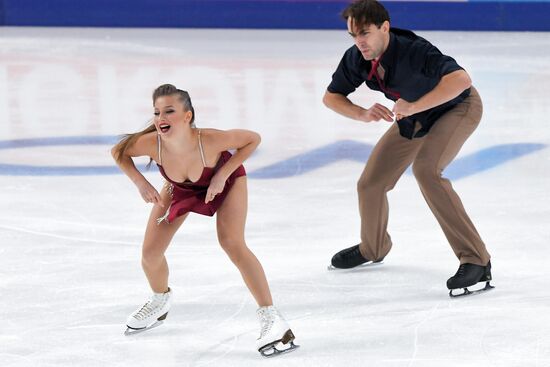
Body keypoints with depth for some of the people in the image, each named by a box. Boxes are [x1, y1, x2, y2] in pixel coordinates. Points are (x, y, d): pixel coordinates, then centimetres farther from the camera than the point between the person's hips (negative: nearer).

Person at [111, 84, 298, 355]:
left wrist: (222, 175, -31)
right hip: (180, 187, 4)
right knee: (150, 253, 2)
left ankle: (271, 319, -17)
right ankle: (160, 301, 37)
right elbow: (118, 152, -15)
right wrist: (141, 183, -26)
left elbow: (253, 139, -28)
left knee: (232, 244, -23)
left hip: (225, 179, -4)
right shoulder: (151, 143, -36)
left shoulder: (209, 140, -44)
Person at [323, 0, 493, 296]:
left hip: (458, 107, -7)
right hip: (414, 118, 7)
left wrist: (413, 107, -50)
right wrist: (363, 114, -24)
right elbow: (331, 97, -4)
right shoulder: (356, 59, -18)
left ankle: (476, 261, -29)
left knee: (425, 168, -33)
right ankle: (373, 249, 38)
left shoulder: (414, 51, -38)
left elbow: (460, 79, -49)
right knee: (370, 183, 5)